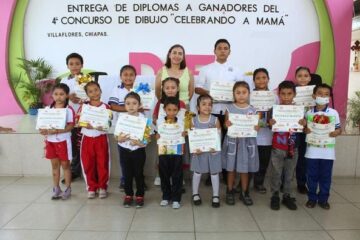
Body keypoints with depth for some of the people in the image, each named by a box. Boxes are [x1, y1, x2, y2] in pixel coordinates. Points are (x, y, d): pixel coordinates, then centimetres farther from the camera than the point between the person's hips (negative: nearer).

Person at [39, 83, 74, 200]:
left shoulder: (69, 110, -11)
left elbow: (70, 126, -17)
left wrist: (56, 131, -27)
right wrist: (44, 130, -14)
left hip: (63, 141, -5)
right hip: (50, 141, 5)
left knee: (65, 165, 7)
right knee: (54, 165, 14)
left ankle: (67, 189, 19)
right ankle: (56, 189, 25)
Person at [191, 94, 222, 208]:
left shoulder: (215, 120, -6)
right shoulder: (194, 120, -5)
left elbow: (219, 136, -6)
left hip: (213, 150, 0)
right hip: (199, 151, 1)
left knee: (214, 173, 9)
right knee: (197, 172, 12)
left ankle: (215, 195, 23)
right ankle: (195, 194, 29)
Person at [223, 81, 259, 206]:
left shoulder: (252, 110, 1)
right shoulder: (230, 108, -2)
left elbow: (256, 127, 4)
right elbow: (226, 125, 1)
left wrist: (256, 127, -18)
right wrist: (227, 125, -21)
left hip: (247, 141, 1)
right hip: (232, 141, -1)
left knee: (245, 169, 10)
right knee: (231, 168, 8)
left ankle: (244, 192, 26)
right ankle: (230, 192, 24)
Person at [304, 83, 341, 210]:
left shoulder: (334, 113, -2)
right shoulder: (309, 113, 0)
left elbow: (339, 128, 4)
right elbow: (304, 127, 10)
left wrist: (336, 132, -17)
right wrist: (305, 129, -12)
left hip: (328, 151, 0)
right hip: (312, 150, 0)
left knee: (326, 176, 9)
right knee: (312, 176, 9)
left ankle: (323, 199, 24)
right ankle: (312, 198, 23)